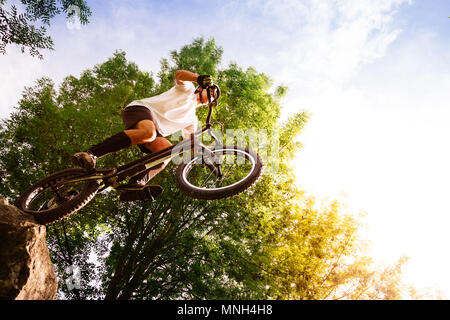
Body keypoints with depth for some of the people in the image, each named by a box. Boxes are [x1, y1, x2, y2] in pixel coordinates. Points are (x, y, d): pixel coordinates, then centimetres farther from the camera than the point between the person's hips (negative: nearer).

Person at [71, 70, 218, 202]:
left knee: (167, 149, -25)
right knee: (148, 132, -39)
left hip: (156, 129, 6)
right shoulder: (188, 89, 17)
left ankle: (135, 184, -36)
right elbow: (178, 74, -5)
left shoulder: (192, 120, 29)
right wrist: (200, 78, -22)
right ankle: (91, 154, -38)